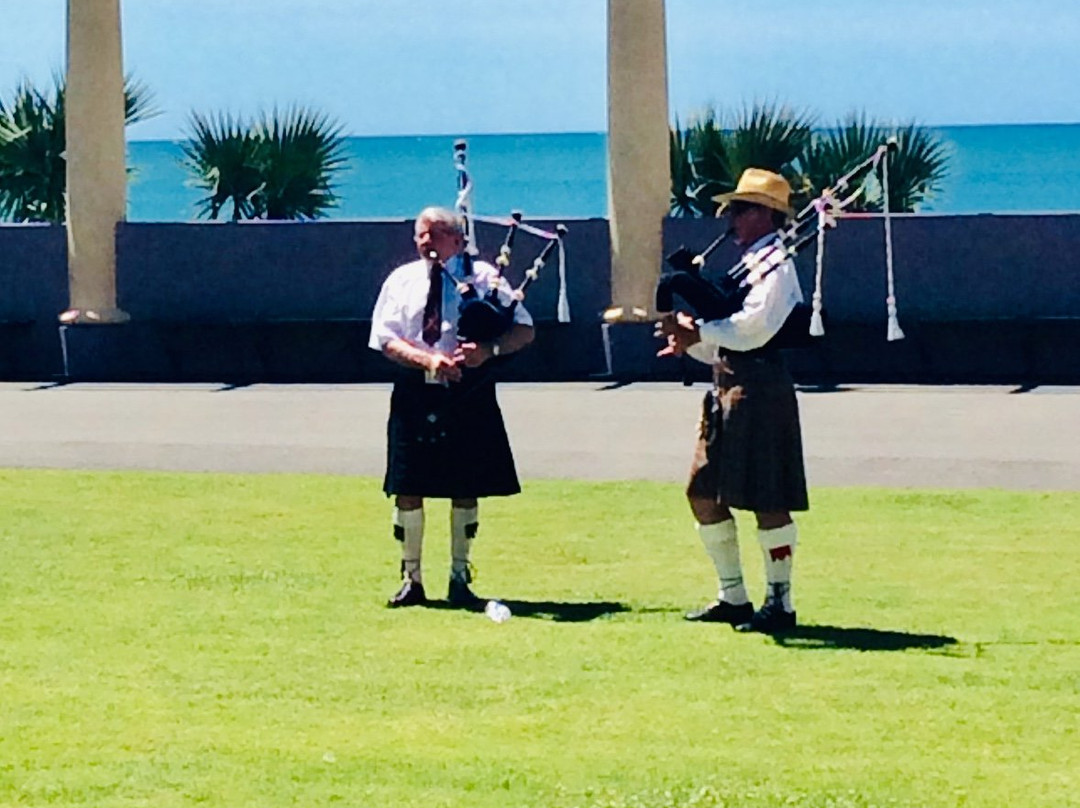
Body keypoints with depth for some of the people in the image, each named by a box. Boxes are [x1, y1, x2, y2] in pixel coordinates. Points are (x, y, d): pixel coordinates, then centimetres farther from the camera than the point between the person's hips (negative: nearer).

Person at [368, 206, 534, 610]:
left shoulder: (483, 277, 2)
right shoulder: (401, 281, 6)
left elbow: (524, 330, -1)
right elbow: (387, 339, -2)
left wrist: (489, 349, -21)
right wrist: (428, 360, -20)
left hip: (468, 394, -1)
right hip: (415, 393, 1)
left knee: (466, 489, 5)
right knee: (408, 489, 2)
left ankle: (460, 577, 16)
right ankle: (411, 578, 13)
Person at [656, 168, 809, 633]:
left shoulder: (776, 264, -9)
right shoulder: (748, 263, 20)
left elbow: (753, 328, -22)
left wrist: (698, 332, -13)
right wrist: (689, 340, 3)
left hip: (759, 389, -10)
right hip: (727, 389, 10)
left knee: (766, 498, -5)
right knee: (704, 492, 11)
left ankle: (779, 603, 3)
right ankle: (733, 597, 19)